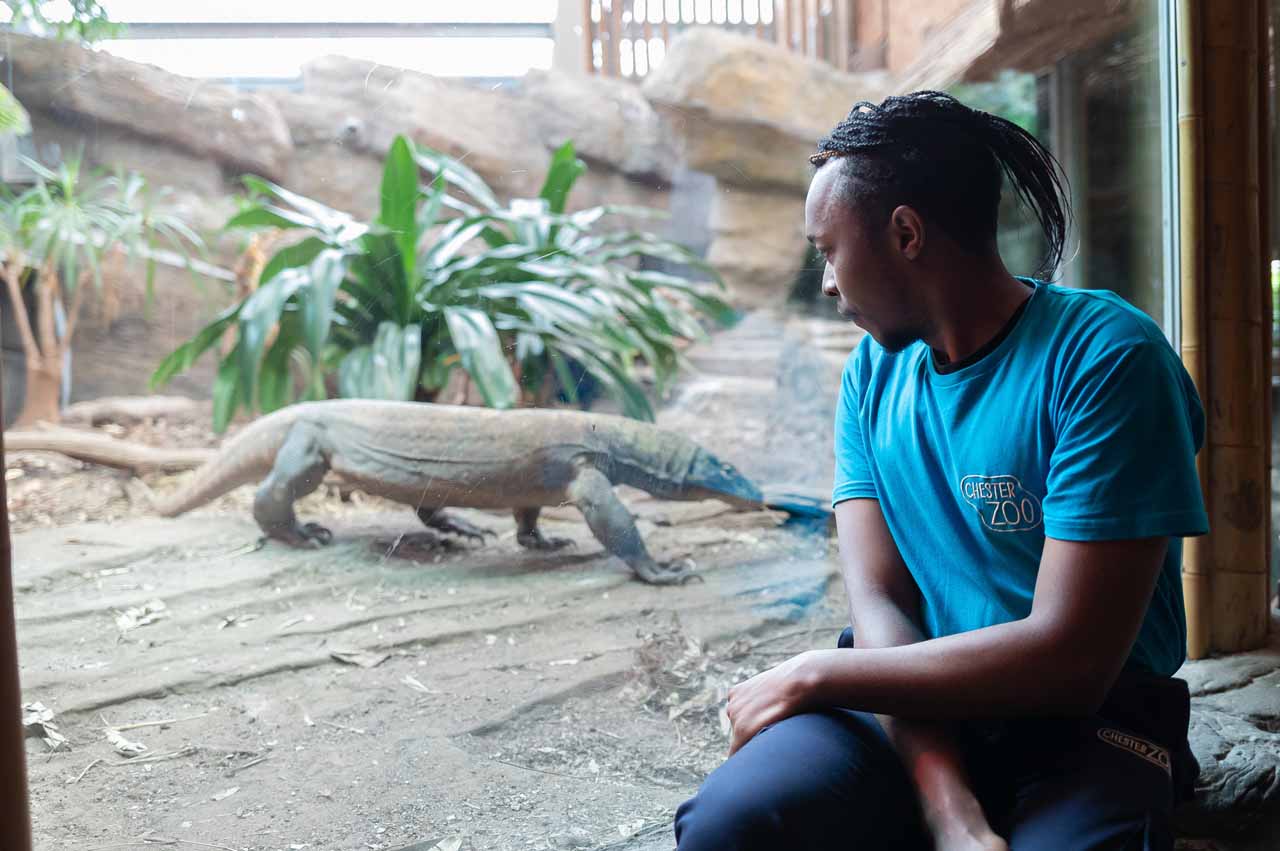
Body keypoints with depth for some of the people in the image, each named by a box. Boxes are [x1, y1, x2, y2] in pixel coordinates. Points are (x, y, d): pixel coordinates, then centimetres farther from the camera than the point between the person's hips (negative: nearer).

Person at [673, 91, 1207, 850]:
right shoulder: (873, 373, 5)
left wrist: (814, 675, -12)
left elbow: (1069, 658, -19)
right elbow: (877, 601, -4)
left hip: (1085, 720, -3)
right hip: (919, 698, 4)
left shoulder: (1107, 358, -13)